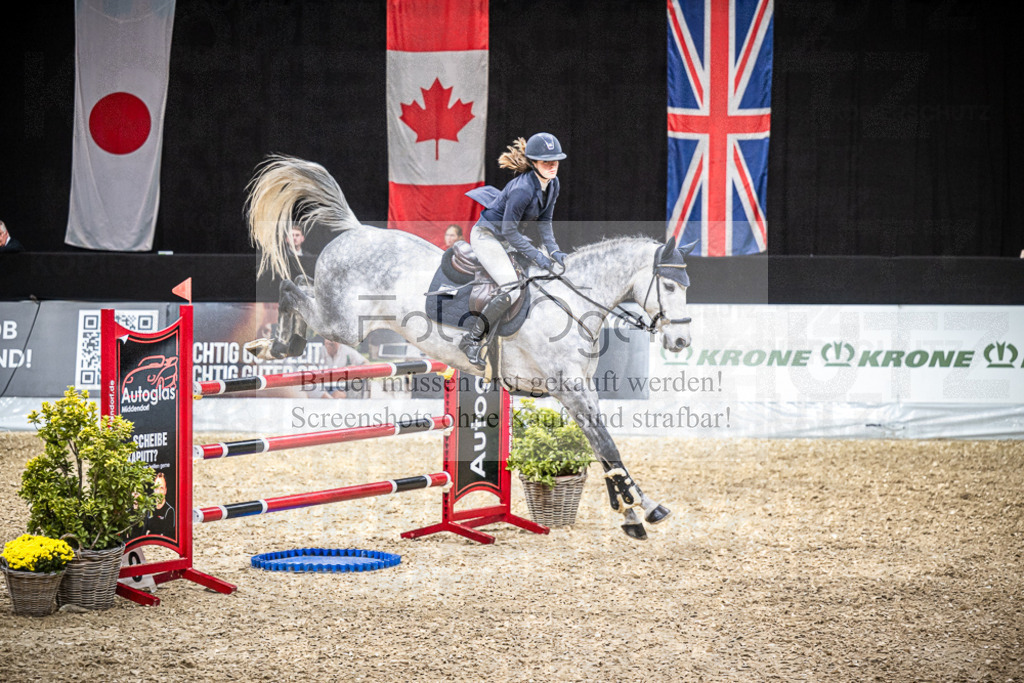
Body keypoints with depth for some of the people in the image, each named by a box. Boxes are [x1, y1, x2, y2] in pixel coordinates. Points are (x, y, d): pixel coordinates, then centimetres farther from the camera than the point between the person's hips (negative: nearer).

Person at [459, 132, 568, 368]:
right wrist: (537, 256, -24)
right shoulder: (522, 189, -31)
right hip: (487, 236, -9)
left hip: (509, 237, 9)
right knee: (512, 290, -22)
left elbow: (544, 221, 6)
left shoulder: (552, 184, -6)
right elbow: (509, 231, -26)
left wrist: (553, 251, -6)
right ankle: (472, 340, -15)